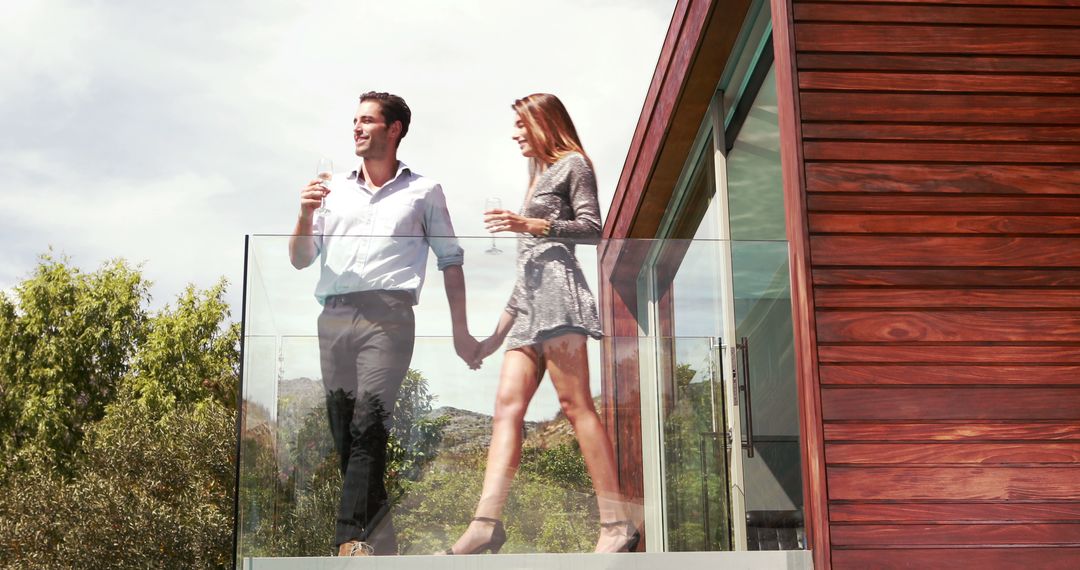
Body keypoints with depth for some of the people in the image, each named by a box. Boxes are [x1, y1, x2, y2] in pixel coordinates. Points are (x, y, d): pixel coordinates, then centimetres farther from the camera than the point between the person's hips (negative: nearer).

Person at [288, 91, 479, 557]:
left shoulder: (423, 192, 14)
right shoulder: (334, 191, 22)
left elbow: (450, 260, 16)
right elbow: (299, 259, 19)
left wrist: (460, 330, 10)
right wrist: (306, 215, 1)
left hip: (387, 314, -4)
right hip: (334, 318, 4)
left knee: (368, 425, -20)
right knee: (344, 433, 0)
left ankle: (351, 539, -26)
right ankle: (379, 538, 8)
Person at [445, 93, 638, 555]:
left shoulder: (573, 164, 9)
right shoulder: (539, 176, 31)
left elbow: (592, 228, -5)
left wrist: (532, 225, -15)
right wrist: (499, 332, 25)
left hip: (557, 284, -8)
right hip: (530, 300, 9)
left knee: (574, 402, -16)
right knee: (508, 404, -8)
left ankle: (617, 524, -19)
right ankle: (486, 524, -19)